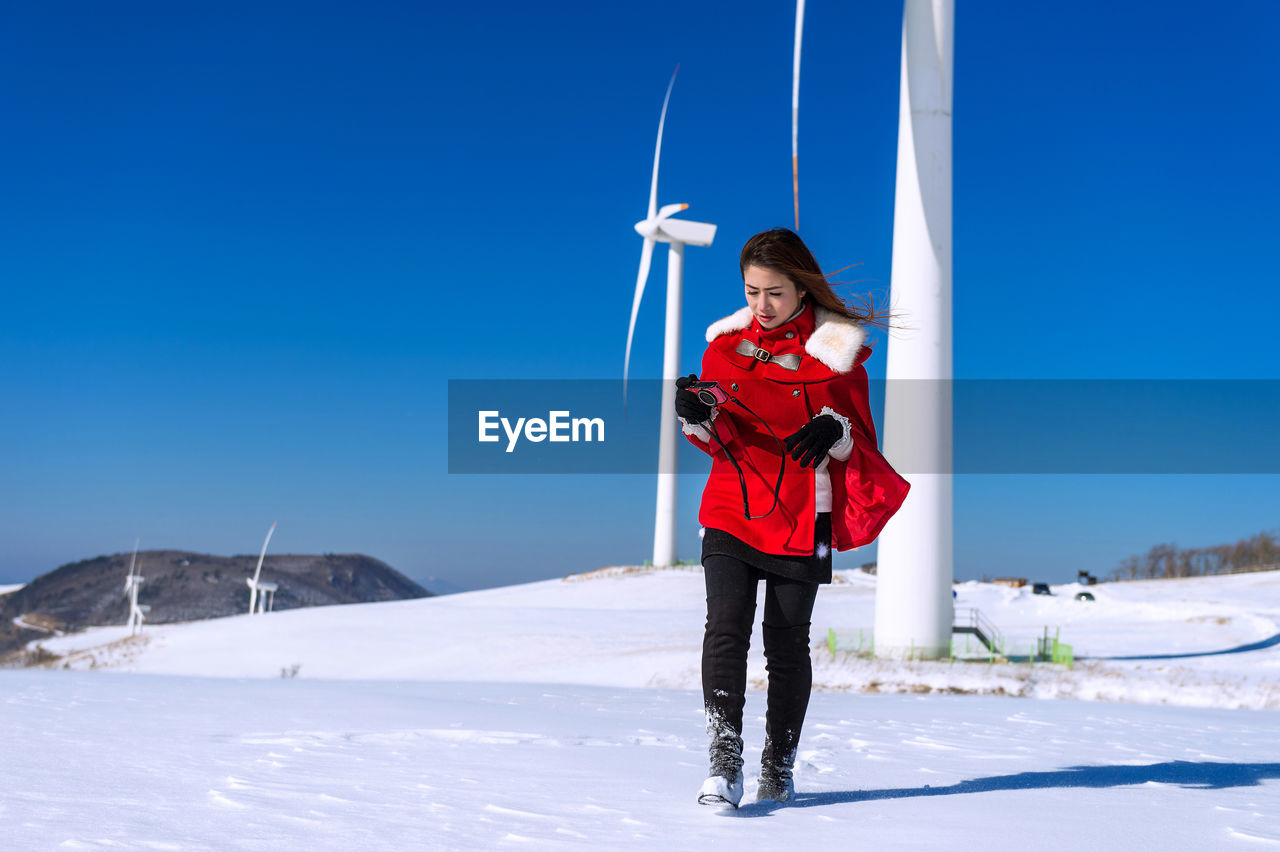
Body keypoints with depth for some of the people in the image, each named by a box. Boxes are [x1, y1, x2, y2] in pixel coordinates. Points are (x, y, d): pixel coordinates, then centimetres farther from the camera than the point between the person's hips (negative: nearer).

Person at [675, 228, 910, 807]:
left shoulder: (836, 350, -3)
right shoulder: (726, 343, 6)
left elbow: (861, 440, 0)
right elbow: (721, 442, 6)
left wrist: (834, 430, -22)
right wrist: (698, 417, -15)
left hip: (801, 518, -2)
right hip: (730, 514, 2)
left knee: (787, 643, 5)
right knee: (725, 628, -13)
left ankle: (778, 768, 21)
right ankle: (724, 764, -13)